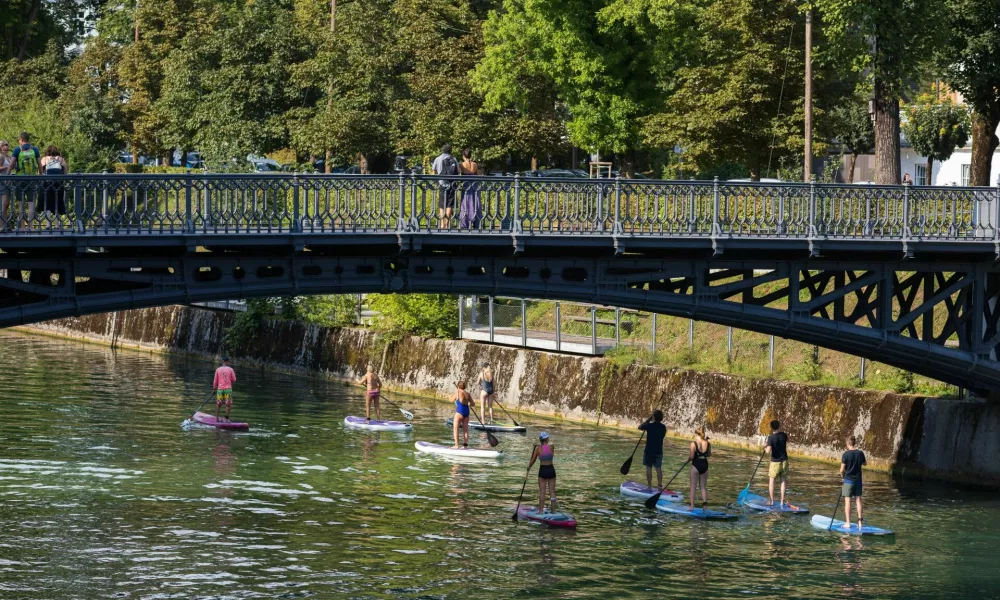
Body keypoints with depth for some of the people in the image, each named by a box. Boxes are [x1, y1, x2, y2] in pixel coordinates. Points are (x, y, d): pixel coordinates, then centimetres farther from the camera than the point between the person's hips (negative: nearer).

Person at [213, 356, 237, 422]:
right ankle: (226, 418, 2)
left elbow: (215, 381, 6)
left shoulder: (218, 370, 2)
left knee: (218, 404, 12)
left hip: (220, 389, 2)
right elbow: (234, 380, 2)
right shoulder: (230, 369, -2)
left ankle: (217, 418, 14)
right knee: (228, 404, 3)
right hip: (228, 389, -2)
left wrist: (214, 388, 18)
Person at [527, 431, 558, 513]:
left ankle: (541, 510, 2)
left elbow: (533, 460, -1)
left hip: (542, 470, -1)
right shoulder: (552, 447, -5)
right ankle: (553, 509, 9)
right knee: (552, 491, 7)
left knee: (542, 491, 4)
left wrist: (529, 467, 18)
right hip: (551, 470, 1)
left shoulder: (538, 448, -8)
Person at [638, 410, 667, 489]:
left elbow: (640, 427, 1)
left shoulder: (649, 425, -14)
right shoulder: (663, 427, -1)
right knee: (658, 468, 8)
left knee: (649, 468, 3)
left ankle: (649, 485, 3)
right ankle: (660, 484, 7)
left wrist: (648, 420, 5)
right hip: (659, 451, 4)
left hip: (649, 450, -4)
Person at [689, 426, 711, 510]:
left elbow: (691, 457, -16)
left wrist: (689, 457, 7)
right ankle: (705, 503, 0)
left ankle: (692, 505, 3)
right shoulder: (708, 444, -2)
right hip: (705, 465, 4)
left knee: (693, 486, 7)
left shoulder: (693, 444, -14)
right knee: (703, 486, 15)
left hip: (696, 465, -4)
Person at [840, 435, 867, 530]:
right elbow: (865, 463, 16)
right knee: (858, 500, 10)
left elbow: (842, 470, -12)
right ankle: (860, 521, 12)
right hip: (858, 479, 4)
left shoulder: (846, 454, -14)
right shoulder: (860, 453, -2)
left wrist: (842, 475, 8)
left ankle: (847, 522, -2)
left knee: (847, 501, 0)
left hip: (848, 480, -4)